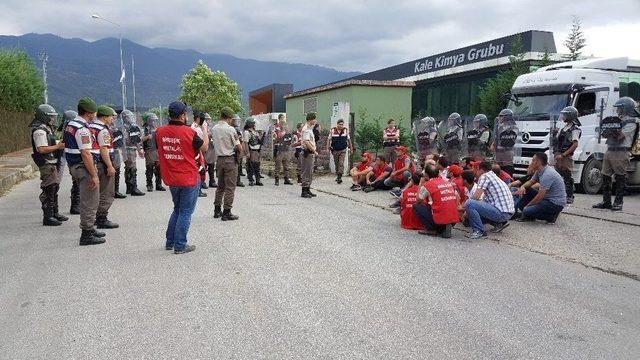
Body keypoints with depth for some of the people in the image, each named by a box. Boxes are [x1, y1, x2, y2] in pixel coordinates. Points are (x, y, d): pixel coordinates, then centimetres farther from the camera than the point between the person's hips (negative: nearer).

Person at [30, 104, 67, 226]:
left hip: (53, 163, 11)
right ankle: (47, 217, -2)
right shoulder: (40, 131, -16)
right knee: (48, 190, -7)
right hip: (47, 164, -11)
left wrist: (60, 144, 11)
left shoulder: (47, 128, 17)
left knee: (54, 189, 18)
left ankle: (54, 213, 29)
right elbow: (42, 149, -25)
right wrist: (58, 146, -19)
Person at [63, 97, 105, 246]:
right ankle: (86, 235, 3)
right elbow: (86, 154, -24)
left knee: (85, 200, 21)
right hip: (84, 167, -10)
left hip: (74, 166, 10)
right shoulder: (82, 129, -19)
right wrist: (94, 175, -21)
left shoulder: (70, 125, 13)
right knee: (90, 201, -3)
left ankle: (89, 228, 32)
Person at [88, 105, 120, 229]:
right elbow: (103, 150, -21)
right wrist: (110, 166, -20)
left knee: (97, 192, 18)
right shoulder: (103, 130, -15)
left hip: (92, 164, 10)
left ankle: (95, 217, 25)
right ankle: (102, 219, -1)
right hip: (102, 164, -10)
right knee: (107, 193, -3)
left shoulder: (89, 126, 14)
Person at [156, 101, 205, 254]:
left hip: (171, 179, 6)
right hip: (189, 179, -5)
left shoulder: (160, 131, -4)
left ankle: (170, 242, 26)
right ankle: (180, 245, 8)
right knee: (186, 212, 5)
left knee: (177, 209, 22)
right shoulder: (189, 132, -18)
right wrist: (205, 130, 15)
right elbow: (203, 146, -1)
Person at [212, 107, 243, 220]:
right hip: (230, 159, -7)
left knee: (220, 186, 17)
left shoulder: (214, 129, 6)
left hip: (219, 159, 7)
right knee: (230, 187, -1)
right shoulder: (230, 129, -14)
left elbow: (215, 143, 14)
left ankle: (217, 210, 23)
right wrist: (240, 154, 9)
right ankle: (226, 213, 0)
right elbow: (239, 147, -11)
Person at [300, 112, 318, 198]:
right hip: (307, 153, -10)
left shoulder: (310, 128, 17)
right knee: (306, 173, -7)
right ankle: (304, 192, -3)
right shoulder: (306, 129, -16)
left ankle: (308, 190, 23)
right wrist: (314, 151, -25)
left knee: (310, 173, 15)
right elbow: (306, 142, -28)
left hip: (311, 153, 10)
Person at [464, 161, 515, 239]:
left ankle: (479, 231, -11)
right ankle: (500, 223, 17)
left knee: (469, 203, -20)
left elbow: (476, 196, -13)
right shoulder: (494, 176, 23)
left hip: (501, 212, -10)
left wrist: (463, 207, 3)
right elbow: (486, 199, 25)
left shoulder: (484, 176, -4)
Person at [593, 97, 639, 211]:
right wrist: (612, 131, -7)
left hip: (621, 152, -8)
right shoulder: (617, 120, 19)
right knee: (605, 177, 6)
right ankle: (606, 201, 13)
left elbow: (620, 136, -16)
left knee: (620, 179, -1)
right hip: (609, 150, 8)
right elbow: (604, 135, 13)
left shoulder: (631, 122, -4)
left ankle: (618, 203, 5)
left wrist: (609, 131, -3)